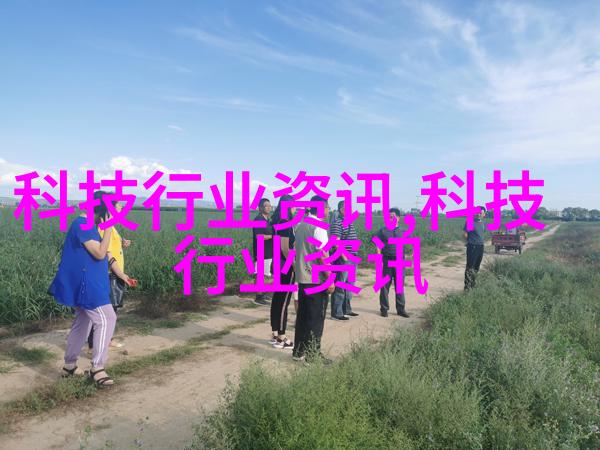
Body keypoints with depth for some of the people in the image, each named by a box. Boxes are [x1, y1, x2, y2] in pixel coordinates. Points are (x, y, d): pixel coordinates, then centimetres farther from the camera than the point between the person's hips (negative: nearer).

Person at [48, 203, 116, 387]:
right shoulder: (82, 225, -18)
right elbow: (99, 254, -22)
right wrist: (109, 227, -21)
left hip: (88, 284, 10)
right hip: (87, 284, -10)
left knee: (82, 322, 17)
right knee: (106, 319, -10)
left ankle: (69, 365, 29)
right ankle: (97, 368, -6)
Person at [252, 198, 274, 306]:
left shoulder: (268, 220, 15)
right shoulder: (258, 220, -14)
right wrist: (272, 236, -15)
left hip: (268, 252, 9)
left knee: (263, 274, 15)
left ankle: (261, 293, 24)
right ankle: (258, 297, 0)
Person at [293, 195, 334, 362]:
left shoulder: (300, 225, 10)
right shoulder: (318, 227, -16)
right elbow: (322, 256, -19)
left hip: (302, 278, 8)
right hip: (317, 280, -8)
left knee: (302, 316, 14)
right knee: (316, 319, 2)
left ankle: (299, 352, 22)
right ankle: (313, 354, 9)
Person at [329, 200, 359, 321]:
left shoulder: (350, 223, 15)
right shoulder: (337, 223, -13)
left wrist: (354, 255, 18)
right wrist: (343, 256, -22)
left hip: (352, 258, 9)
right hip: (343, 259, -9)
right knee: (340, 287, -4)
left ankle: (346, 309, 28)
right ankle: (336, 313, 3)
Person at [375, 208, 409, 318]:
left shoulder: (402, 232, 10)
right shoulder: (383, 230, 3)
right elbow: (378, 247, -1)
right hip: (387, 260, -2)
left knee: (399, 286, 7)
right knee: (385, 286, 3)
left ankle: (400, 309, 17)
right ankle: (384, 309, 14)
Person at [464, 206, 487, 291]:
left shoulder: (483, 223, 11)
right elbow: (465, 234, -7)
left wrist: (481, 241, 13)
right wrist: (467, 242, -4)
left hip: (480, 247, 7)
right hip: (472, 247, -7)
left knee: (476, 267, 13)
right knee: (470, 267, -9)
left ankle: (472, 285, 25)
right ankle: (467, 287, -7)